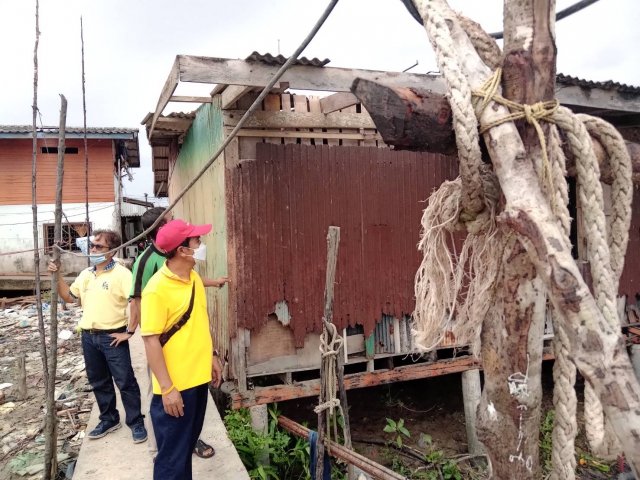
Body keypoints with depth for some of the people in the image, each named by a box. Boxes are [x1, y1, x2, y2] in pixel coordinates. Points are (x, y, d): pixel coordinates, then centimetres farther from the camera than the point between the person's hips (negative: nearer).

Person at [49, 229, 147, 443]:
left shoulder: (121, 273, -14)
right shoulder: (85, 274, 9)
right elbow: (69, 297, 21)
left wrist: (129, 332, -19)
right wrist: (57, 276, 6)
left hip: (112, 337, -7)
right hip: (88, 337, 7)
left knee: (125, 382, 2)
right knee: (99, 382, 18)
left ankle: (136, 423, 15)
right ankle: (109, 419, 34)